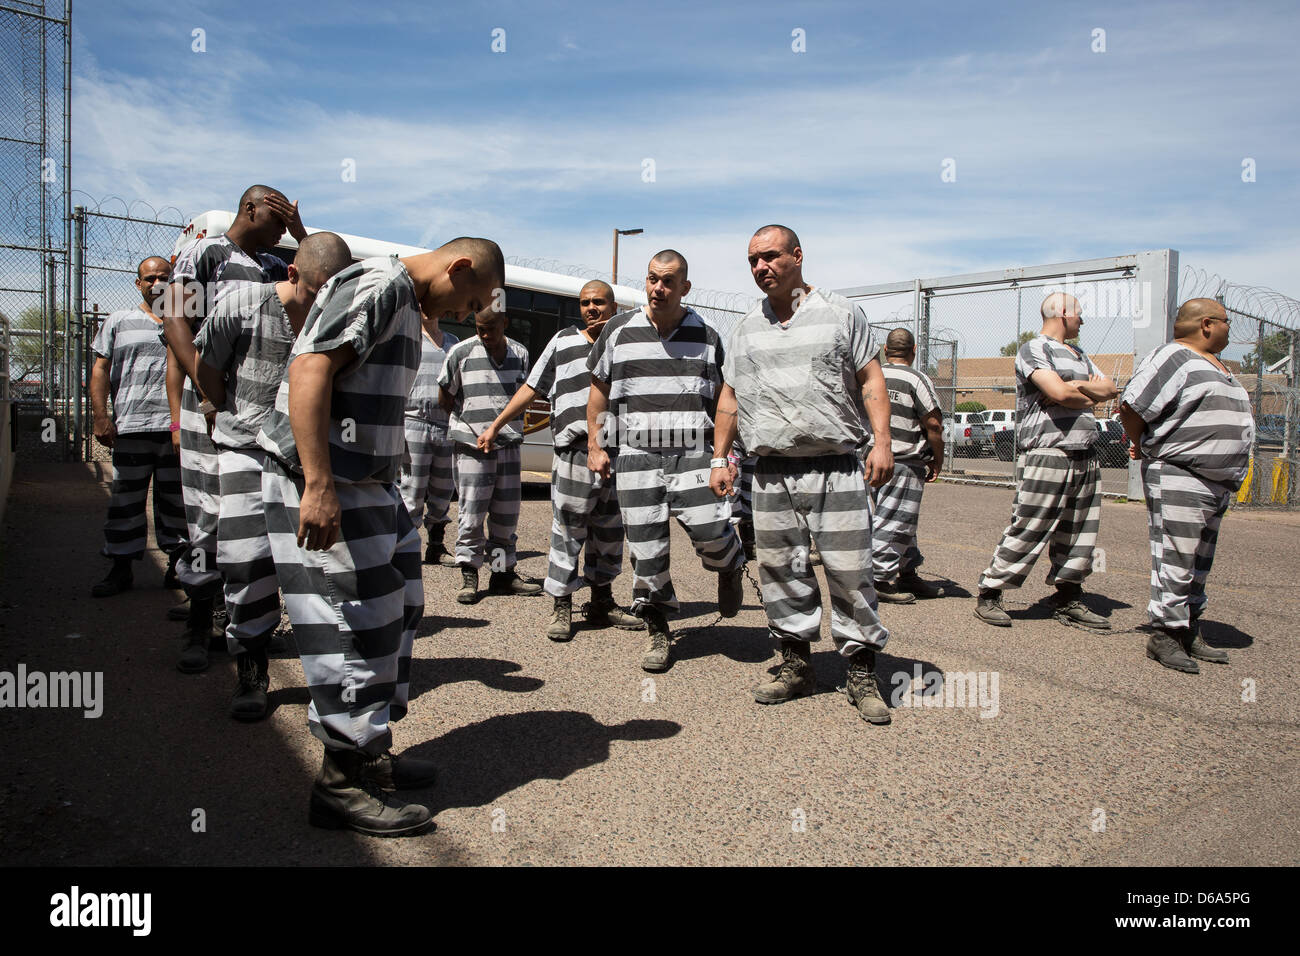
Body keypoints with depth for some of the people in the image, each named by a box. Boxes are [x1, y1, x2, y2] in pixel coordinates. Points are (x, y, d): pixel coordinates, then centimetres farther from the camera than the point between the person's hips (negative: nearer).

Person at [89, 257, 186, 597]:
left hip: (177, 428, 0)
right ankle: (121, 568, 11)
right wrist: (101, 416, -3)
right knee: (126, 501, 3)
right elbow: (101, 370, 9)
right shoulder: (119, 321, 14)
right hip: (131, 428, 0)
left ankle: (178, 564, 13)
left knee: (176, 501, 4)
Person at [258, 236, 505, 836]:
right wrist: (318, 487, -30)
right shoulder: (379, 284, -12)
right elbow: (309, 369, -24)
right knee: (355, 627, -6)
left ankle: (370, 750, 28)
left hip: (366, 486, 11)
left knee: (397, 610, 15)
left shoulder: (403, 300, 20)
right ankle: (344, 783, 7)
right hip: (321, 488, -11)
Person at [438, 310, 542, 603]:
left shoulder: (519, 354, 8)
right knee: (471, 513, -4)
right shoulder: (461, 353, -4)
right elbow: (445, 395, 6)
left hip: (509, 444, 4)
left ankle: (503, 574, 19)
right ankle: (469, 576, 7)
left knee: (507, 514, 8)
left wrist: (504, 425, 14)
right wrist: (465, 421, 11)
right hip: (472, 446, -4)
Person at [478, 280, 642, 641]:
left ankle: (602, 603, 20)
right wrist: (495, 426, 13)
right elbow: (532, 388, 16)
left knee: (609, 530, 9)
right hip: (575, 447, -2)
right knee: (568, 528, -5)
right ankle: (562, 606, 5)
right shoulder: (564, 340, 14)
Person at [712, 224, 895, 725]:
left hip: (838, 468, -3)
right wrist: (721, 459, 13)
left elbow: (871, 380, 3)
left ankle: (861, 672, 7)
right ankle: (796, 663, 19)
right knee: (780, 570, 5)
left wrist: (882, 440, -9)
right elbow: (730, 398, 19)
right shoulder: (746, 328, 16)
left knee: (850, 571, -5)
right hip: (772, 472, 4)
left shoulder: (840, 313, 7)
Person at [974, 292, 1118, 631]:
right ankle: (989, 595, 0)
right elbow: (1059, 392, -17)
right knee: (1026, 531, -8)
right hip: (1046, 455, -8)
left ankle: (1068, 602, 19)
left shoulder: (1079, 355, 24)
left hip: (1086, 458, 8)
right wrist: (1092, 393, 3)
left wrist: (1077, 389, -4)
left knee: (1079, 535, 9)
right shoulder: (1033, 349, -3)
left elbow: (1111, 389, 14)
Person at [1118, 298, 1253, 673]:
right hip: (1178, 478, -10)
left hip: (1218, 483, 10)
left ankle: (1190, 634, 23)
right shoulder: (1171, 358, -10)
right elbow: (1131, 407, -17)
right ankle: (1164, 636, 0)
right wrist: (1146, 448, -2)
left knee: (1199, 565, 14)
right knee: (1175, 561, -8)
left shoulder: (1216, 365, 20)